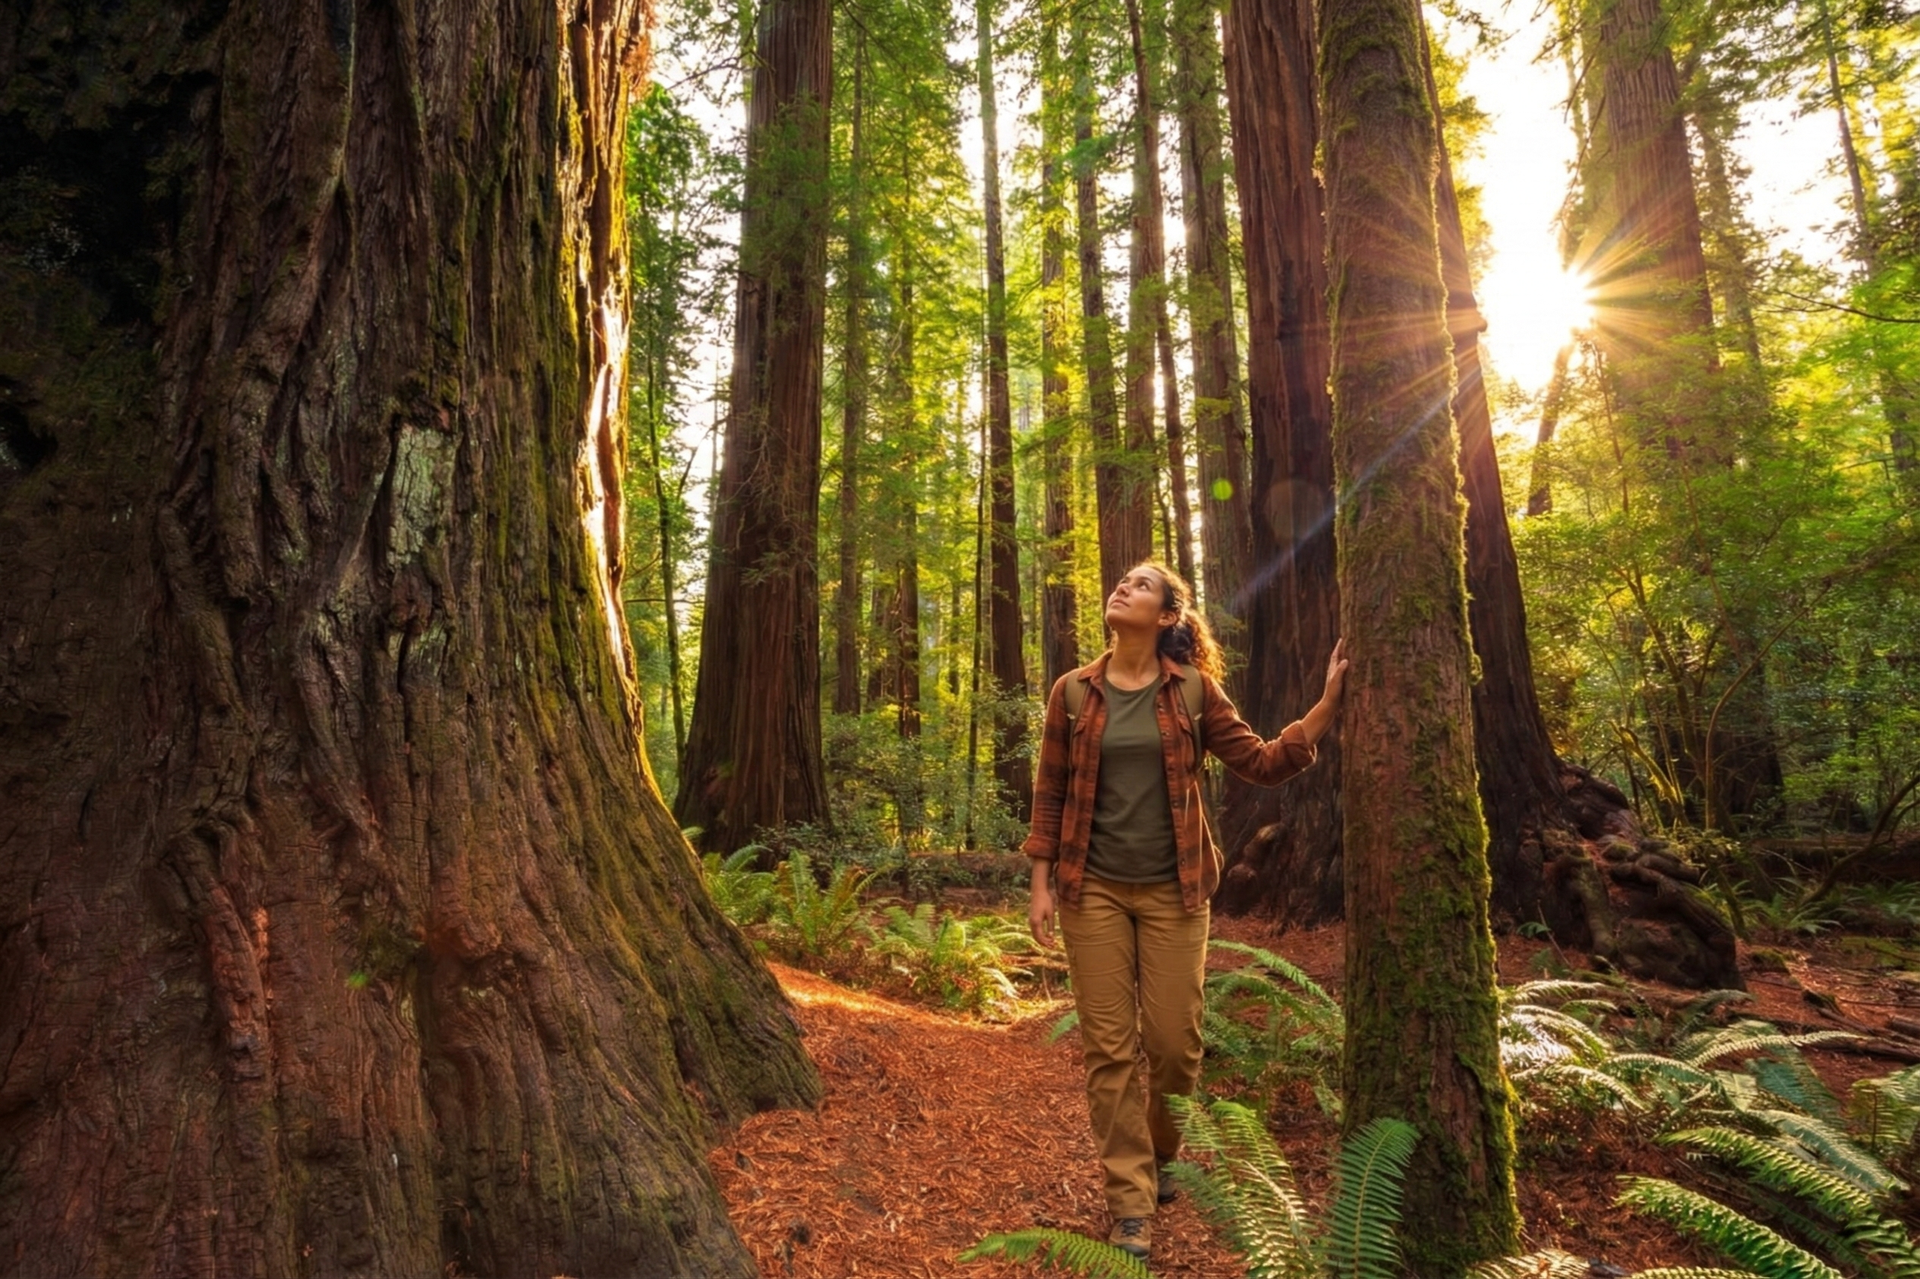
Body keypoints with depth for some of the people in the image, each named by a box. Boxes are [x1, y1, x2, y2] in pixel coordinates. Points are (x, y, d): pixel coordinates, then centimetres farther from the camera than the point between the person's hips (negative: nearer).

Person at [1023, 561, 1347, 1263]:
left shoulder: (1193, 691, 0)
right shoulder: (1073, 692, 0)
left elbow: (1263, 764, 0)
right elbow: (1049, 792, 2)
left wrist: (1327, 704, -8)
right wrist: (1041, 883, -1)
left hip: (1172, 890, 0)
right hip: (1092, 889, 0)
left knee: (1174, 1042, 6)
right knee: (1108, 1047, 3)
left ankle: (1159, 1153, 36)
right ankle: (1131, 1201, 17)